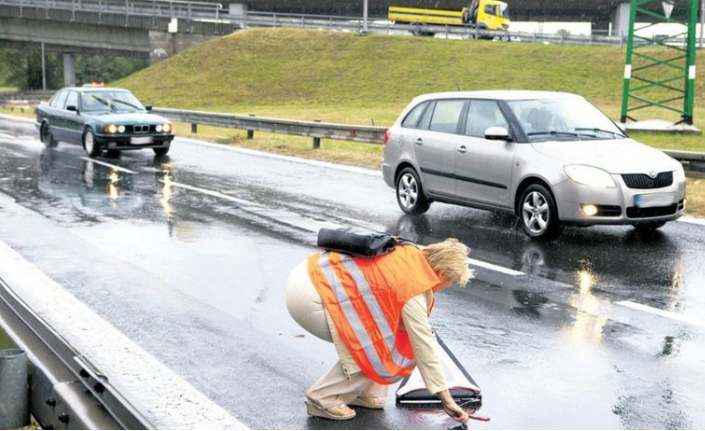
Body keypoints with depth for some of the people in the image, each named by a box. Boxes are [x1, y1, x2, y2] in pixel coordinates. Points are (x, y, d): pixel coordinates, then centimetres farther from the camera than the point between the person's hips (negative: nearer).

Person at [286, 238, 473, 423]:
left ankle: (363, 393, 20)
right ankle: (323, 398, 5)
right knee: (374, 348, -5)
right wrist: (446, 399, -2)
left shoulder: (411, 255, 11)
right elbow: (423, 345, -9)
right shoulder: (414, 285, -12)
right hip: (309, 297, -9)